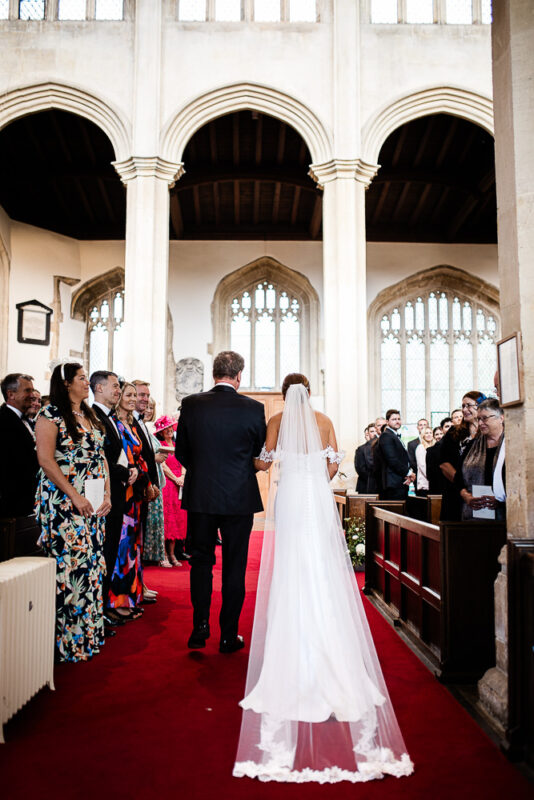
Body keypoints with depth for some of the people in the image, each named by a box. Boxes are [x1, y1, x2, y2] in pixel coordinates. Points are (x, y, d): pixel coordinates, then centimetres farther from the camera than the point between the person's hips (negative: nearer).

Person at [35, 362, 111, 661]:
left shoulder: (91, 416, 16)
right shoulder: (51, 414, -6)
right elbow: (46, 459, -14)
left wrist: (107, 494, 5)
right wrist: (75, 497, -17)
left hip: (95, 503, 7)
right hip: (64, 502, -7)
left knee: (92, 564, 8)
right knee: (68, 565, -5)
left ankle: (89, 631, 19)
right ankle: (67, 640, 5)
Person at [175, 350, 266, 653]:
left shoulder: (191, 404, -4)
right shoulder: (253, 408, -8)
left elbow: (181, 452, 4)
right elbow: (261, 455, 1)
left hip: (200, 495, 1)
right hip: (240, 498, -1)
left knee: (201, 562, 15)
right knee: (234, 566, 9)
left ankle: (200, 628, 18)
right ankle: (229, 636, 17)